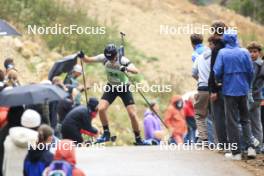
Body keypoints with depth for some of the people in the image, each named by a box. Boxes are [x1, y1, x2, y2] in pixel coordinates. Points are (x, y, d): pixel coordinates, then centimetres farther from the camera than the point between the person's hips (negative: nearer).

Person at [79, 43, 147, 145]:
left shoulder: (122, 60, -28)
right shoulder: (104, 58, -17)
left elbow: (136, 71, -41)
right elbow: (88, 60, -13)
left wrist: (126, 68, -62)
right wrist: (82, 56, -35)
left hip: (124, 88, -3)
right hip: (111, 87, 3)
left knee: (132, 114, -10)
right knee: (101, 109, -14)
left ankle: (138, 139, 6)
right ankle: (106, 134, 5)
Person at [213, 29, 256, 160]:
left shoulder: (222, 53, -8)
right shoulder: (244, 52, -3)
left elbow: (217, 72, -10)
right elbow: (251, 71, -1)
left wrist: (220, 81, 11)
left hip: (229, 91, -2)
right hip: (243, 90, 2)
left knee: (232, 122, 3)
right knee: (245, 120, 15)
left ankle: (236, 152, 3)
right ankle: (250, 147, 2)